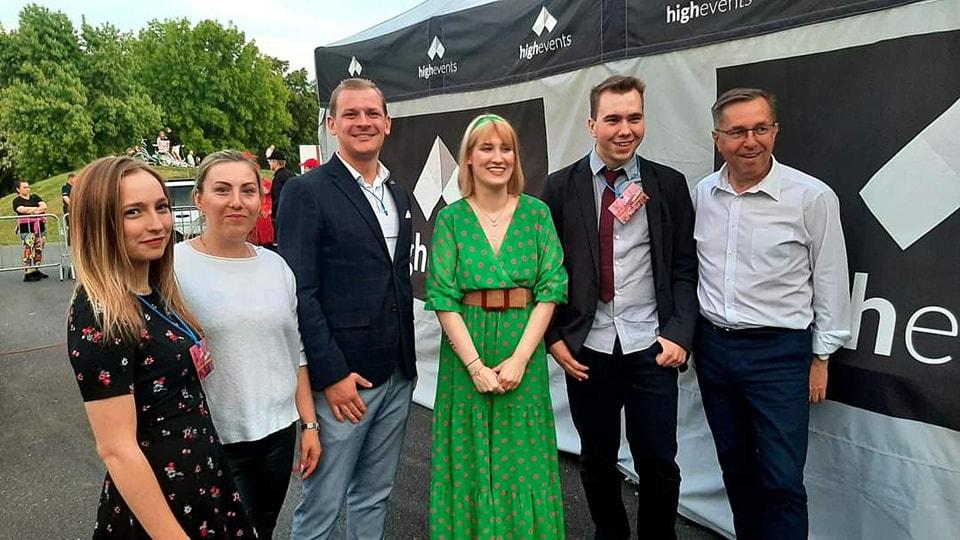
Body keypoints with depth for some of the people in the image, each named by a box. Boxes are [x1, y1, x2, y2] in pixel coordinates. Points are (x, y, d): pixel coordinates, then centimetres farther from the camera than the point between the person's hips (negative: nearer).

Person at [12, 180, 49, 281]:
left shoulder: (34, 197, 15)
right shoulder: (17, 200, 2)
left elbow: (44, 206, 2)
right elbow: (22, 210, -15)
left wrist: (31, 210, -11)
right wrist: (38, 208, -5)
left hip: (40, 227, 5)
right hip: (26, 228, -5)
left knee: (38, 249, 7)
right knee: (28, 249, -11)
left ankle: (36, 270, 16)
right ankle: (28, 273, -11)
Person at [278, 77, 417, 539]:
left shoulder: (398, 194, 12)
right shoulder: (306, 192, -9)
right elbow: (299, 292, -13)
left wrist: (408, 359, 13)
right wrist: (332, 374, -16)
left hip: (397, 376, 6)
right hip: (340, 379, -6)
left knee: (374, 497, 19)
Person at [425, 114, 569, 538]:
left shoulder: (536, 213, 1)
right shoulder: (451, 219, -1)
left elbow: (550, 290, -4)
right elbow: (442, 297, -6)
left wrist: (520, 358, -12)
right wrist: (475, 364, -14)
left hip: (523, 351, 1)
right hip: (465, 350, 0)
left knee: (524, 458, 10)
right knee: (470, 457, 11)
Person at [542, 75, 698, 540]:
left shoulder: (670, 185, 2)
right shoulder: (561, 187, 0)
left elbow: (684, 268, 2)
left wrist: (680, 334, -9)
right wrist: (554, 338, -2)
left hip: (651, 347, 0)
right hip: (586, 348, 0)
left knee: (658, 462, 6)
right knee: (597, 461, 15)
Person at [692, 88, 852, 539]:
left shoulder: (813, 197, -11)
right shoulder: (702, 194, 1)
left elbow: (831, 283, -4)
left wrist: (821, 356, -1)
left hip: (779, 352, -4)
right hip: (713, 346, 4)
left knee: (782, 481, 1)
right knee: (735, 466, 19)